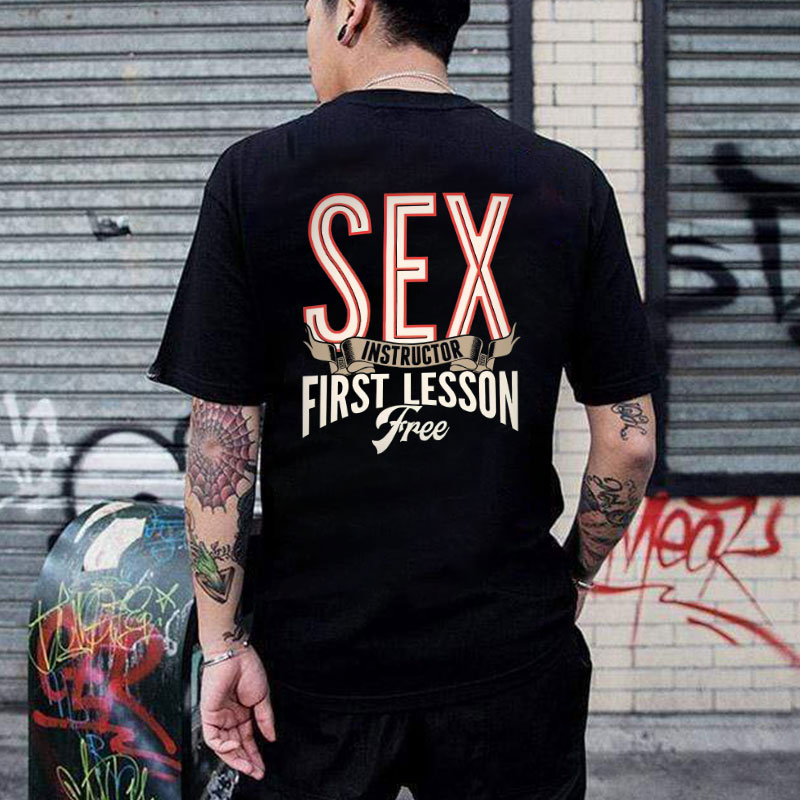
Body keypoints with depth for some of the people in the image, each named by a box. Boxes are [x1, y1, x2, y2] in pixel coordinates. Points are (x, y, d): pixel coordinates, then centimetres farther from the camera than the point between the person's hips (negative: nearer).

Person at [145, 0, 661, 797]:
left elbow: (221, 434, -9)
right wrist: (574, 578, 12)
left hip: (314, 651, 0)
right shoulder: (568, 184, -4)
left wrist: (222, 642, -1)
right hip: (512, 648, 1)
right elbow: (628, 439, -4)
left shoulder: (254, 174, -7)